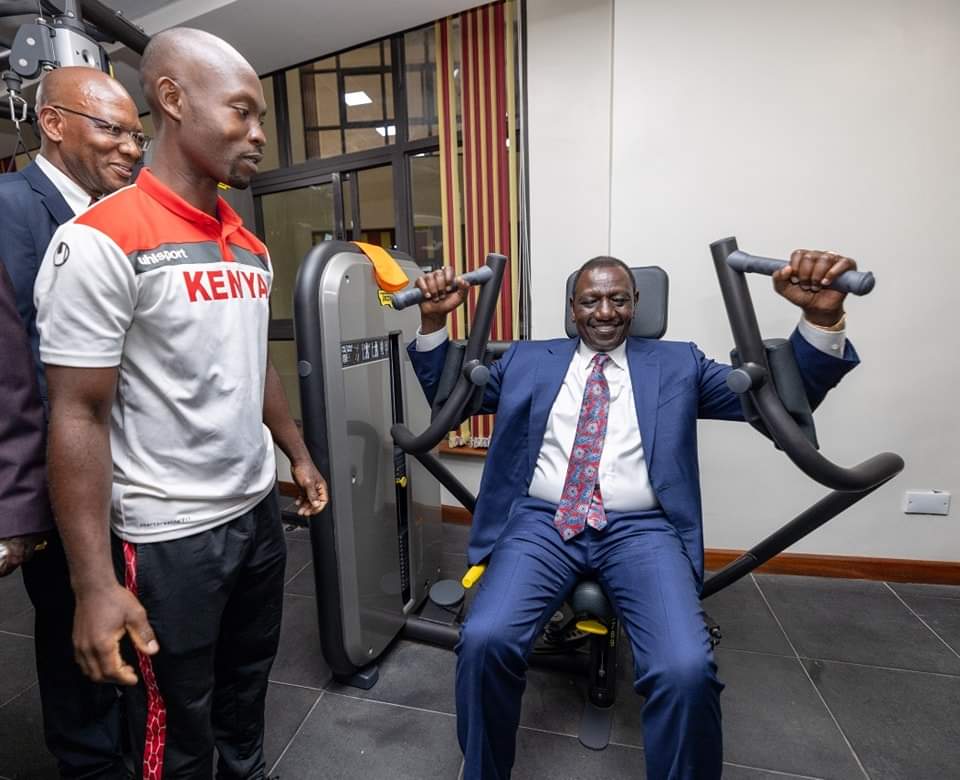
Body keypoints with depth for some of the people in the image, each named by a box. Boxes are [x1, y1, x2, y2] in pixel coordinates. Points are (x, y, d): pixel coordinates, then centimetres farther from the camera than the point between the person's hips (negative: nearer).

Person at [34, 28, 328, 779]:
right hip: (170, 537, -6)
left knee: (246, 697, 24)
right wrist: (95, 584, -18)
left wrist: (300, 457, 20)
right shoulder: (102, 242, -15)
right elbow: (78, 417, -17)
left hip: (259, 510, 7)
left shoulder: (251, 247, 7)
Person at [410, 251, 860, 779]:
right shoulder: (528, 360, 16)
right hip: (541, 522, 1)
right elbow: (445, 394, 18)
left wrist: (822, 316, -10)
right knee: (484, 639, -24)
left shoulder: (677, 364, 14)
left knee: (688, 669, -26)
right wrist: (434, 321, 1)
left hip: (641, 530, 0)